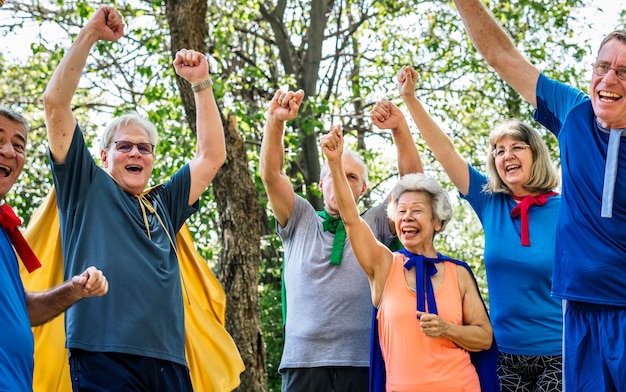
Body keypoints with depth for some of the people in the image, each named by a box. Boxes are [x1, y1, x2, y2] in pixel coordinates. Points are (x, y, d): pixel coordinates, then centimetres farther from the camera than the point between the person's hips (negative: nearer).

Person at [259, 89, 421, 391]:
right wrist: (275, 121, -14)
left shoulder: (373, 226, 12)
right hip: (303, 362, 0)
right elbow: (270, 175, 1)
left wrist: (399, 127, -11)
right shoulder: (300, 222, 13)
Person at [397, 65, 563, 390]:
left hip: (558, 354, -3)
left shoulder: (566, 211, -5)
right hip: (505, 351, 3)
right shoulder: (490, 203, 3)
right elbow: (445, 151, 1)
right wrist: (409, 98, -4)